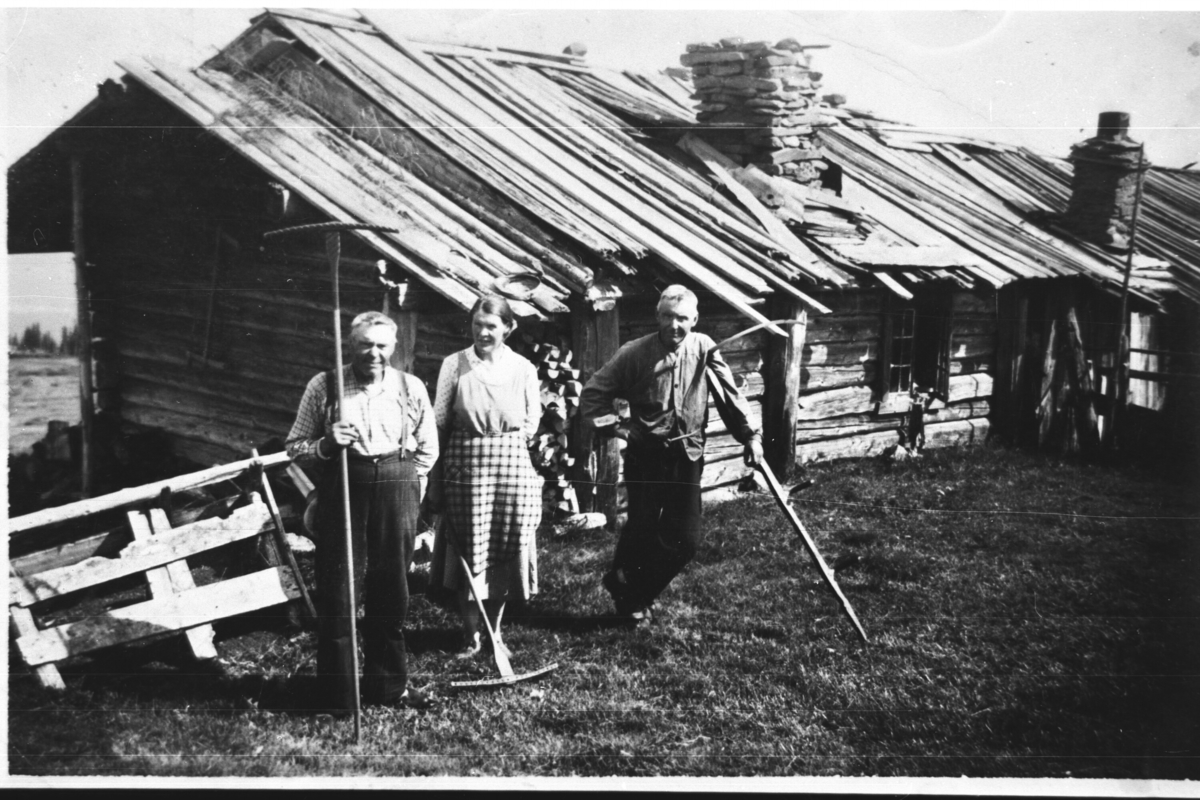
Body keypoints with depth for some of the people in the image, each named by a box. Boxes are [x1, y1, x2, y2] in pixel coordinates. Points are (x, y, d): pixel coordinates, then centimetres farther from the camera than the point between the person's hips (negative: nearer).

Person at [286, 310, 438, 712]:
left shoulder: (411, 388, 7)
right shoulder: (323, 386, 1)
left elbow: (428, 448, 17)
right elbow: (295, 446, 4)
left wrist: (405, 483, 9)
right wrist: (327, 444, -14)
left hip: (397, 490, 2)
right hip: (342, 489, -2)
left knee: (391, 592, 8)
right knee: (338, 592, -2)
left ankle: (387, 685, 20)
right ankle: (337, 693, 7)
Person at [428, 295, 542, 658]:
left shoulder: (523, 369, 3)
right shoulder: (454, 365, -2)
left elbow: (532, 425, 11)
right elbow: (438, 424, -1)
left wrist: (506, 446, -1)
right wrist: (435, 483, -4)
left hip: (512, 468, 2)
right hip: (466, 467, -1)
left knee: (505, 552, 8)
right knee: (469, 551, 4)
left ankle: (494, 631, 25)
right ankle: (471, 635, 18)